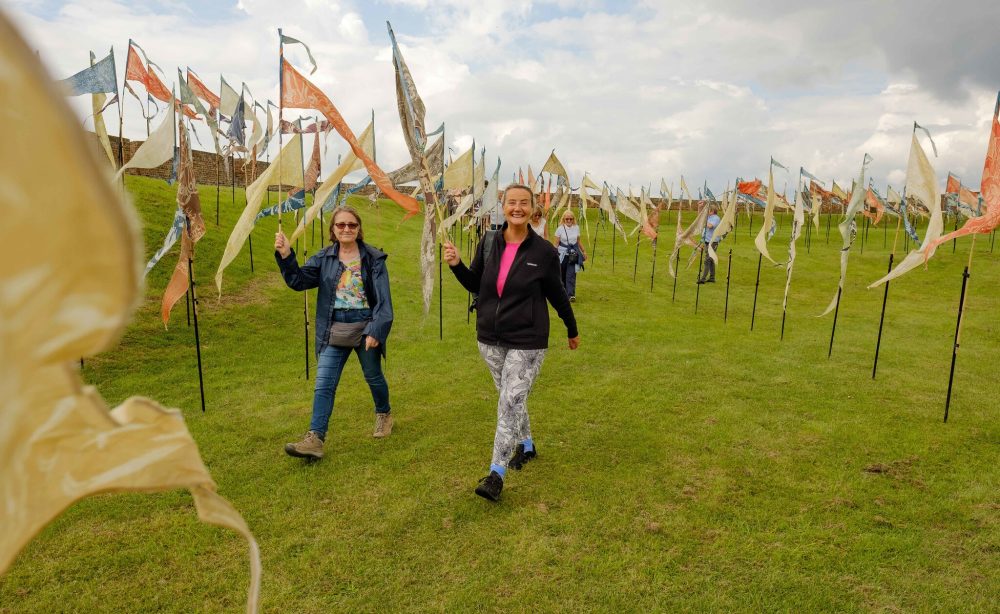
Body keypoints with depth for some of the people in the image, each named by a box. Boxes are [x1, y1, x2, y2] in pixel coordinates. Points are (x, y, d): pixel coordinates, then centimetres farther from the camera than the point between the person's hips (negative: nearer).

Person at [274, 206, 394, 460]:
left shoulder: (373, 258, -6)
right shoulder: (324, 258, 3)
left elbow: (383, 299, -9)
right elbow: (298, 280, -7)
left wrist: (375, 331, -17)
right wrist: (285, 256, -22)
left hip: (365, 327, -2)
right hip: (334, 330, 2)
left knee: (373, 377, 16)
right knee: (323, 384, -4)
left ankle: (384, 414, 42)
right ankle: (315, 439, -3)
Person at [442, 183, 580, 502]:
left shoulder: (543, 251, -10)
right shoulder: (489, 242, -2)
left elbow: (556, 294, 2)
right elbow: (475, 284, 8)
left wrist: (572, 330, 13)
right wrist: (456, 265, -11)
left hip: (526, 341, -4)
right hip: (490, 338, 4)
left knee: (510, 402, -6)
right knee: (511, 398, 18)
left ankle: (497, 473, 4)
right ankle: (526, 446, 42)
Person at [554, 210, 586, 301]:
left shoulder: (576, 228, 6)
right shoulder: (560, 229, -4)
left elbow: (579, 241, 17)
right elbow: (556, 243, -3)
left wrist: (583, 251, 20)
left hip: (573, 254, 1)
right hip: (563, 253, -1)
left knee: (571, 274, -9)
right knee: (562, 274, 6)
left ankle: (571, 294, -10)